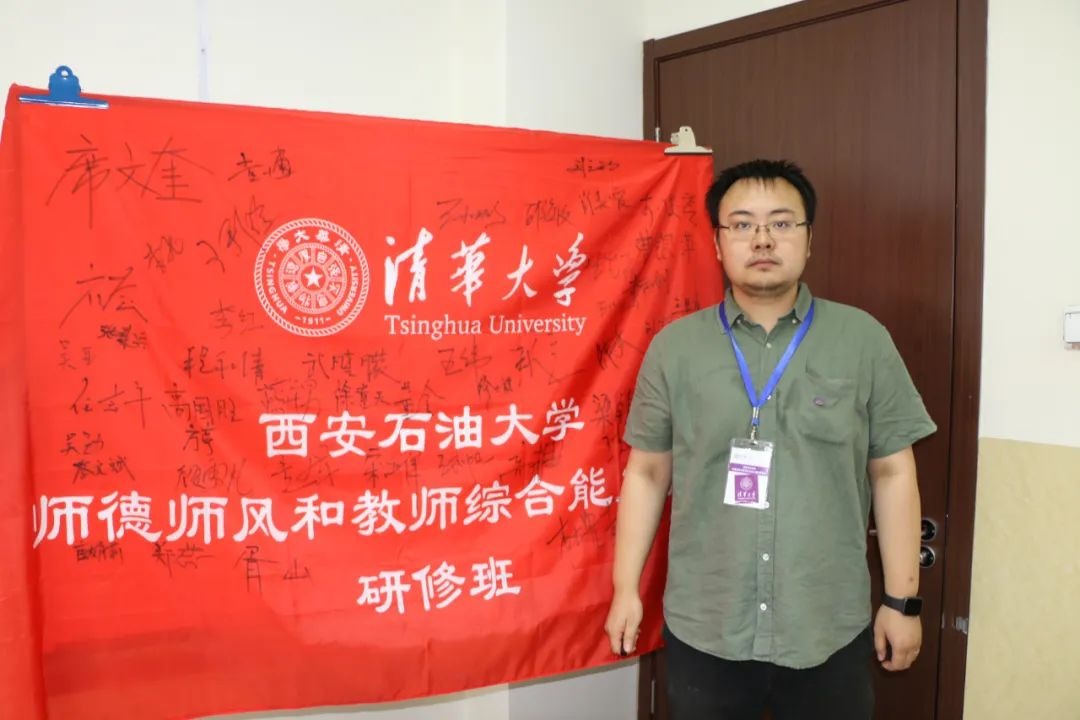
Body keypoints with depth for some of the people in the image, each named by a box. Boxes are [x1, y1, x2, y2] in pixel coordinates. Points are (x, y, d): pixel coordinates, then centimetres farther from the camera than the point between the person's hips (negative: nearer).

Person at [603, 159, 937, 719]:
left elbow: (893, 474, 1)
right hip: (702, 630, 1)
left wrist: (902, 600, 1)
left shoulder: (863, 340, -2)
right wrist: (626, 588, 2)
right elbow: (646, 473, 2)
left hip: (830, 631, 0)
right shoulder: (673, 347, -2)